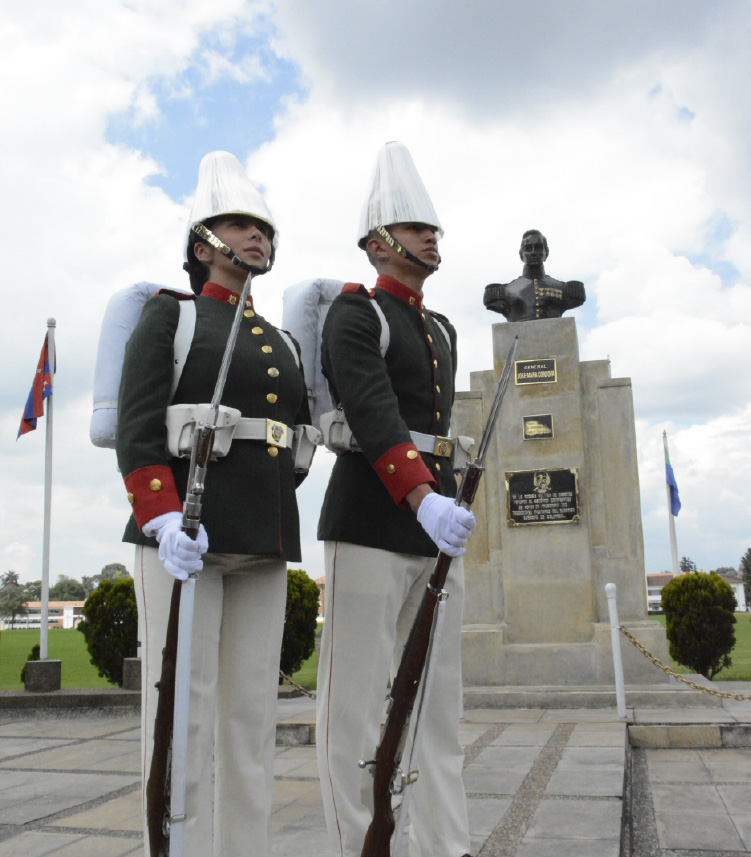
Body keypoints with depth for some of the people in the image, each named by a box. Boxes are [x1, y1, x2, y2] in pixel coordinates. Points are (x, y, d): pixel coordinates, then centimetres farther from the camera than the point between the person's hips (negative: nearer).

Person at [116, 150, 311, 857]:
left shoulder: (282, 343, 22)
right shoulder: (170, 315, 5)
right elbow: (136, 426, -8)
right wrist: (164, 519, -21)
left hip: (262, 545, 6)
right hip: (184, 536, -5)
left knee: (251, 713, 7)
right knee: (183, 712, -4)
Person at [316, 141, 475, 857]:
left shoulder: (442, 331, 21)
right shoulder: (355, 312, -2)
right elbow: (373, 414, -17)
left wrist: (444, 506, 19)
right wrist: (423, 501, -29)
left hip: (436, 520, 8)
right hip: (371, 523, -8)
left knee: (438, 697, 9)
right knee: (355, 698, -2)